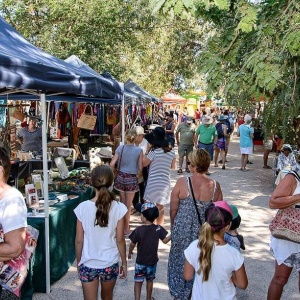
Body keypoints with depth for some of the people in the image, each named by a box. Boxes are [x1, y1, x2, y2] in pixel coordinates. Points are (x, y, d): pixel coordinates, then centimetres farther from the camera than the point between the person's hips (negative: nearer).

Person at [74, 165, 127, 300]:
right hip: (110, 263, 1)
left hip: (88, 264, -1)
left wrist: (78, 262, 9)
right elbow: (120, 240, -8)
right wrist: (124, 263, 6)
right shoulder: (119, 208, -15)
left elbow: (79, 241, -7)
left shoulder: (82, 207, -14)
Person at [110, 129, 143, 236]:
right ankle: (126, 229, 17)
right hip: (132, 179, -3)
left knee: (122, 203, 19)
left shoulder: (120, 148, -6)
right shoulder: (139, 150, -11)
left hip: (121, 177, 3)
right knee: (128, 205, 8)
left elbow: (112, 164, -8)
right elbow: (140, 168, -7)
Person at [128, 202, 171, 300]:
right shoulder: (158, 229, -13)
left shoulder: (138, 230, -19)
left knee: (138, 282, 9)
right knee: (150, 280, 21)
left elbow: (132, 244, -10)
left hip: (140, 261, -3)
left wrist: (129, 252, 7)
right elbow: (165, 240, -5)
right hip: (152, 261, 3)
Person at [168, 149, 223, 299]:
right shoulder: (215, 185, -9)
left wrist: (173, 227, 8)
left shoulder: (182, 182, -17)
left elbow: (173, 210, -9)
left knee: (181, 261, 20)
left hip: (183, 231, -2)